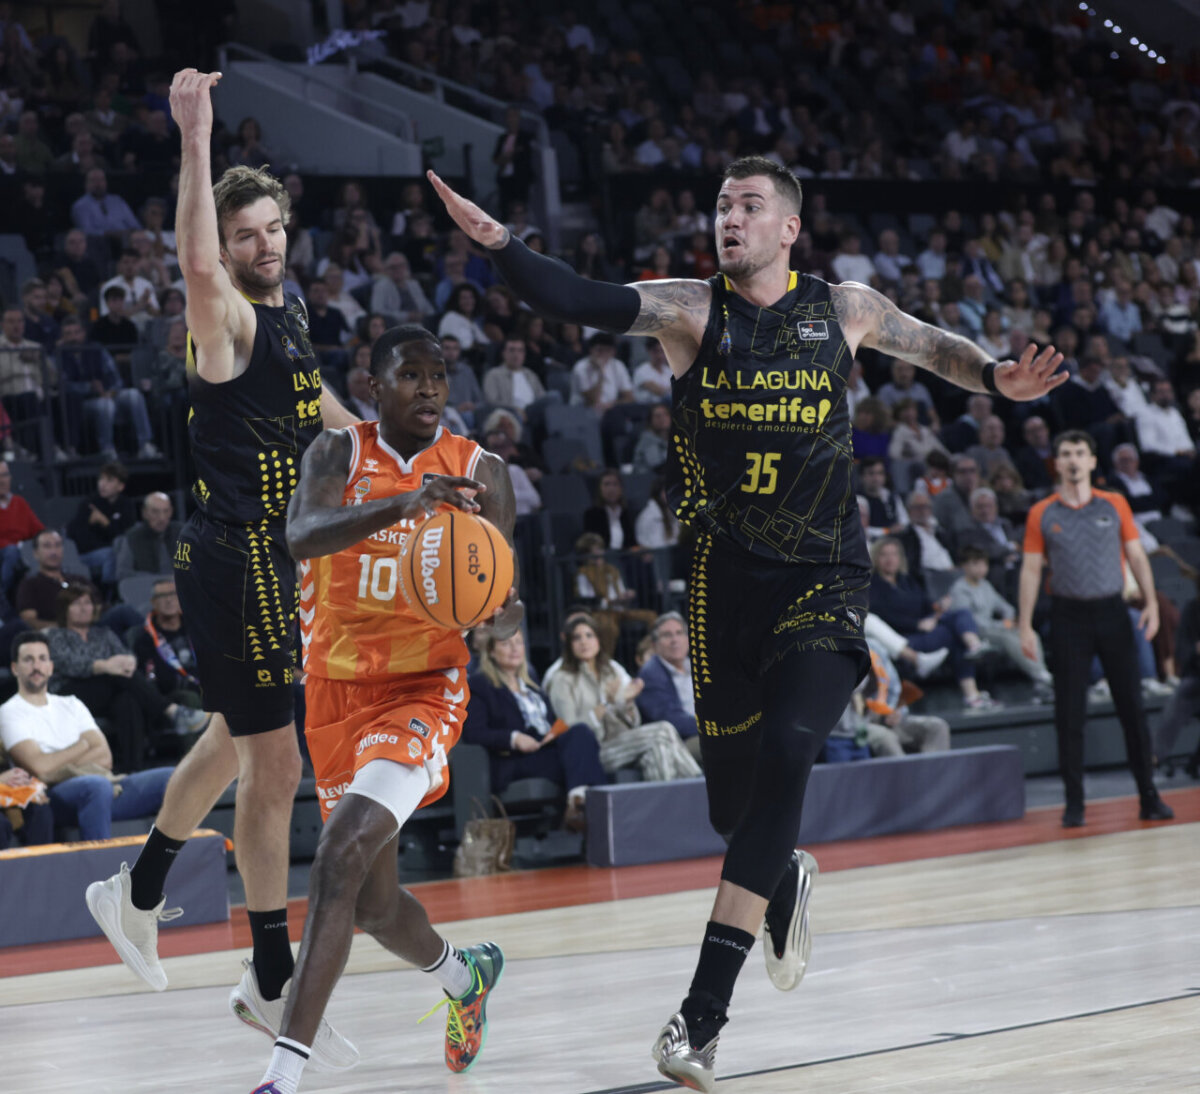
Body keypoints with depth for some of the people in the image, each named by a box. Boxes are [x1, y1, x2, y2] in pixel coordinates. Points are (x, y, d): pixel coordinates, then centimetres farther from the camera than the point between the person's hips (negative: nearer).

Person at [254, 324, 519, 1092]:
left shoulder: (480, 472, -1)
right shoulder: (340, 454, -2)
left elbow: (508, 618, 1)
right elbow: (303, 533, -25)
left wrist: (494, 606, -25)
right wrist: (402, 504, -40)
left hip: (425, 689, -3)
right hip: (338, 691, 3)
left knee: (341, 858, -24)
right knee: (375, 905, 14)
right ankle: (466, 977, 49)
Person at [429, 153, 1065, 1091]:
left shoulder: (844, 310, 4)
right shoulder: (690, 310, -2)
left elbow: (932, 346, 22)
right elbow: (579, 303, -19)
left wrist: (997, 379, 1)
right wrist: (499, 245, -37)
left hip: (824, 583, -1)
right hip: (727, 581, 1)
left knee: (786, 751, -22)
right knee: (733, 795, 6)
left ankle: (705, 1009, -21)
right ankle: (781, 881, 46)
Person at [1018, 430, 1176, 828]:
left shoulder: (1114, 505, 6)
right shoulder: (1041, 514, 3)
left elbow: (1136, 556, 7)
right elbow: (1031, 570, 3)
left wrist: (1151, 602, -5)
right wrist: (1025, 626, -3)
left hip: (1112, 612, 1)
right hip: (1068, 614, -1)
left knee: (1132, 706, 1)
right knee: (1069, 714, 0)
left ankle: (1148, 796, 8)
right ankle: (1074, 803, 6)